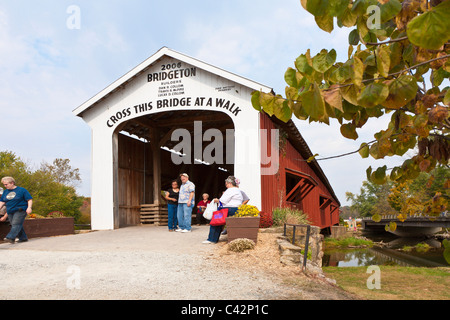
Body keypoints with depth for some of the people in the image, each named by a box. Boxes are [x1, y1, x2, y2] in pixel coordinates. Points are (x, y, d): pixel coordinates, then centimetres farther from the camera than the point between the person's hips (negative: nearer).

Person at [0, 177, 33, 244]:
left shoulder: (22, 190, -3)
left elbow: (29, 200, -5)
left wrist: (29, 207, -19)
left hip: (20, 210, -7)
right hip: (10, 212, 7)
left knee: (16, 224, -17)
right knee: (13, 225, 6)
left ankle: (11, 238, -26)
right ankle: (23, 238, 14)